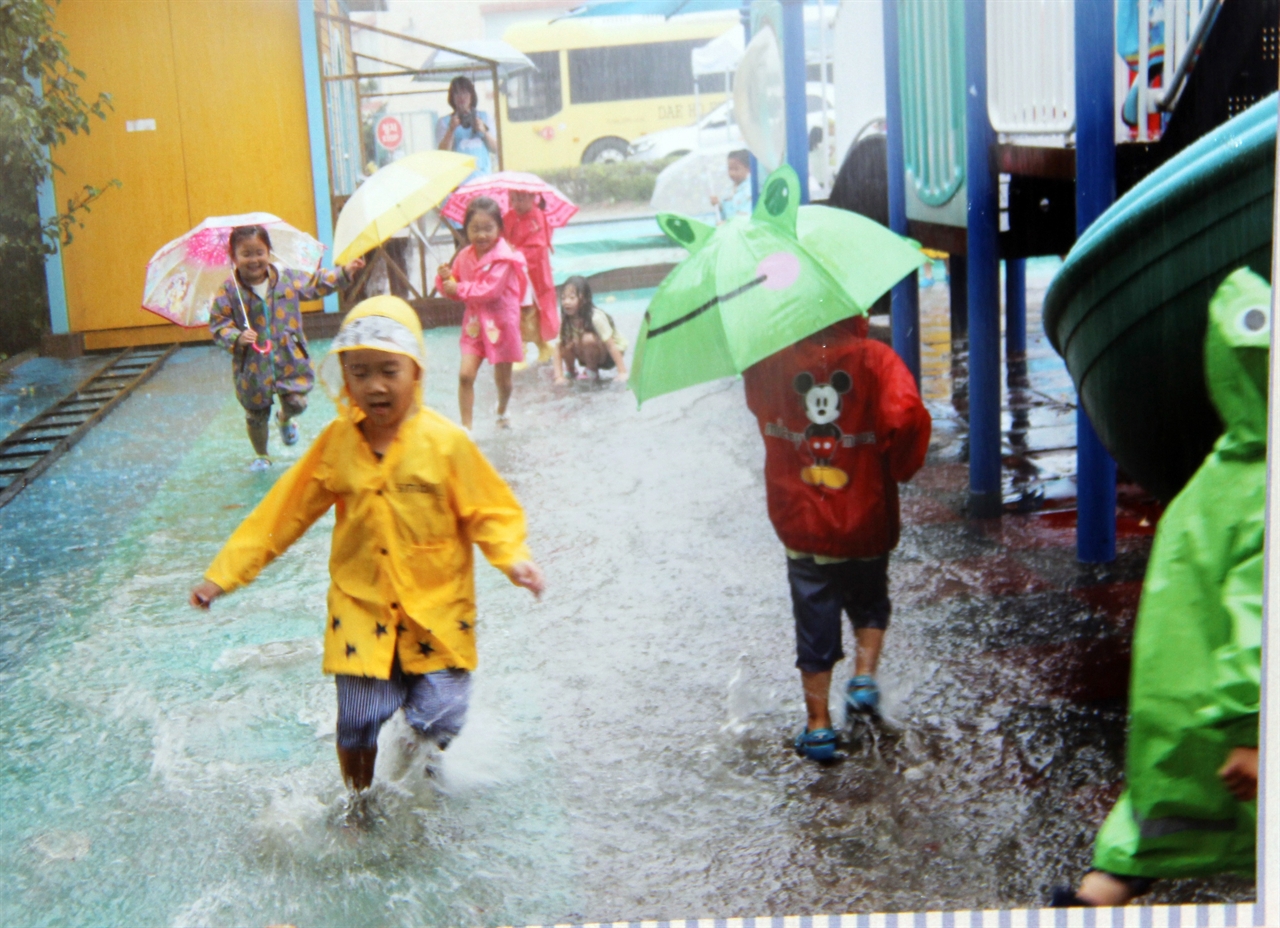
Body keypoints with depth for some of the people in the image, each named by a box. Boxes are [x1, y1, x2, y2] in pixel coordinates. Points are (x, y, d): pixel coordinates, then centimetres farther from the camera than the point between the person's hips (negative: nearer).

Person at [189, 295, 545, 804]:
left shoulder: (445, 442, -11)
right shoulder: (336, 444, -4)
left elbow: (488, 510, -5)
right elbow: (283, 512, 2)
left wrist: (513, 557, -24)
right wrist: (223, 573, 2)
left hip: (436, 608, -1)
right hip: (361, 606, 1)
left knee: (438, 719, -1)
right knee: (357, 722, 0)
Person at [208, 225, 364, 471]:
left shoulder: (287, 279, -3)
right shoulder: (229, 291, -11)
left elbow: (317, 284, 10)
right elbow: (218, 323, -9)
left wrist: (345, 272, 5)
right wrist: (237, 338, -26)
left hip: (289, 358, 1)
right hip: (253, 365, -1)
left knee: (296, 403, -5)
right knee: (257, 415, 11)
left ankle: (285, 419, 35)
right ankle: (261, 456, 35)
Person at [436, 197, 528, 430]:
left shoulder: (503, 258, -16)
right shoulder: (464, 257, 1)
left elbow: (490, 290, -24)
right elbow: (455, 289, 9)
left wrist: (459, 288, -19)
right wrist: (446, 278, -12)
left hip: (500, 324, -4)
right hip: (474, 323, 4)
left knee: (502, 380, 11)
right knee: (465, 374, -9)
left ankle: (502, 411, 42)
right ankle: (466, 426, -4)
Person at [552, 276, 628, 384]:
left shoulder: (596, 317, -28)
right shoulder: (566, 321, -12)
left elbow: (611, 345, -29)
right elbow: (559, 348, -13)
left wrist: (622, 373, -32)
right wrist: (559, 376, -21)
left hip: (609, 356, -5)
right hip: (590, 355, 5)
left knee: (588, 339, -33)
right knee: (566, 344, -22)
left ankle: (592, 371, -9)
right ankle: (571, 370, 7)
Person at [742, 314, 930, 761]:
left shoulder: (770, 363, -8)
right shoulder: (874, 358, -14)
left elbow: (756, 401, 12)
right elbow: (908, 418, -27)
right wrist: (897, 469, -10)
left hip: (802, 524, 1)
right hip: (867, 522, -1)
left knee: (814, 624, 12)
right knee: (870, 605, 28)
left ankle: (818, 726, 15)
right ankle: (864, 678, 14)